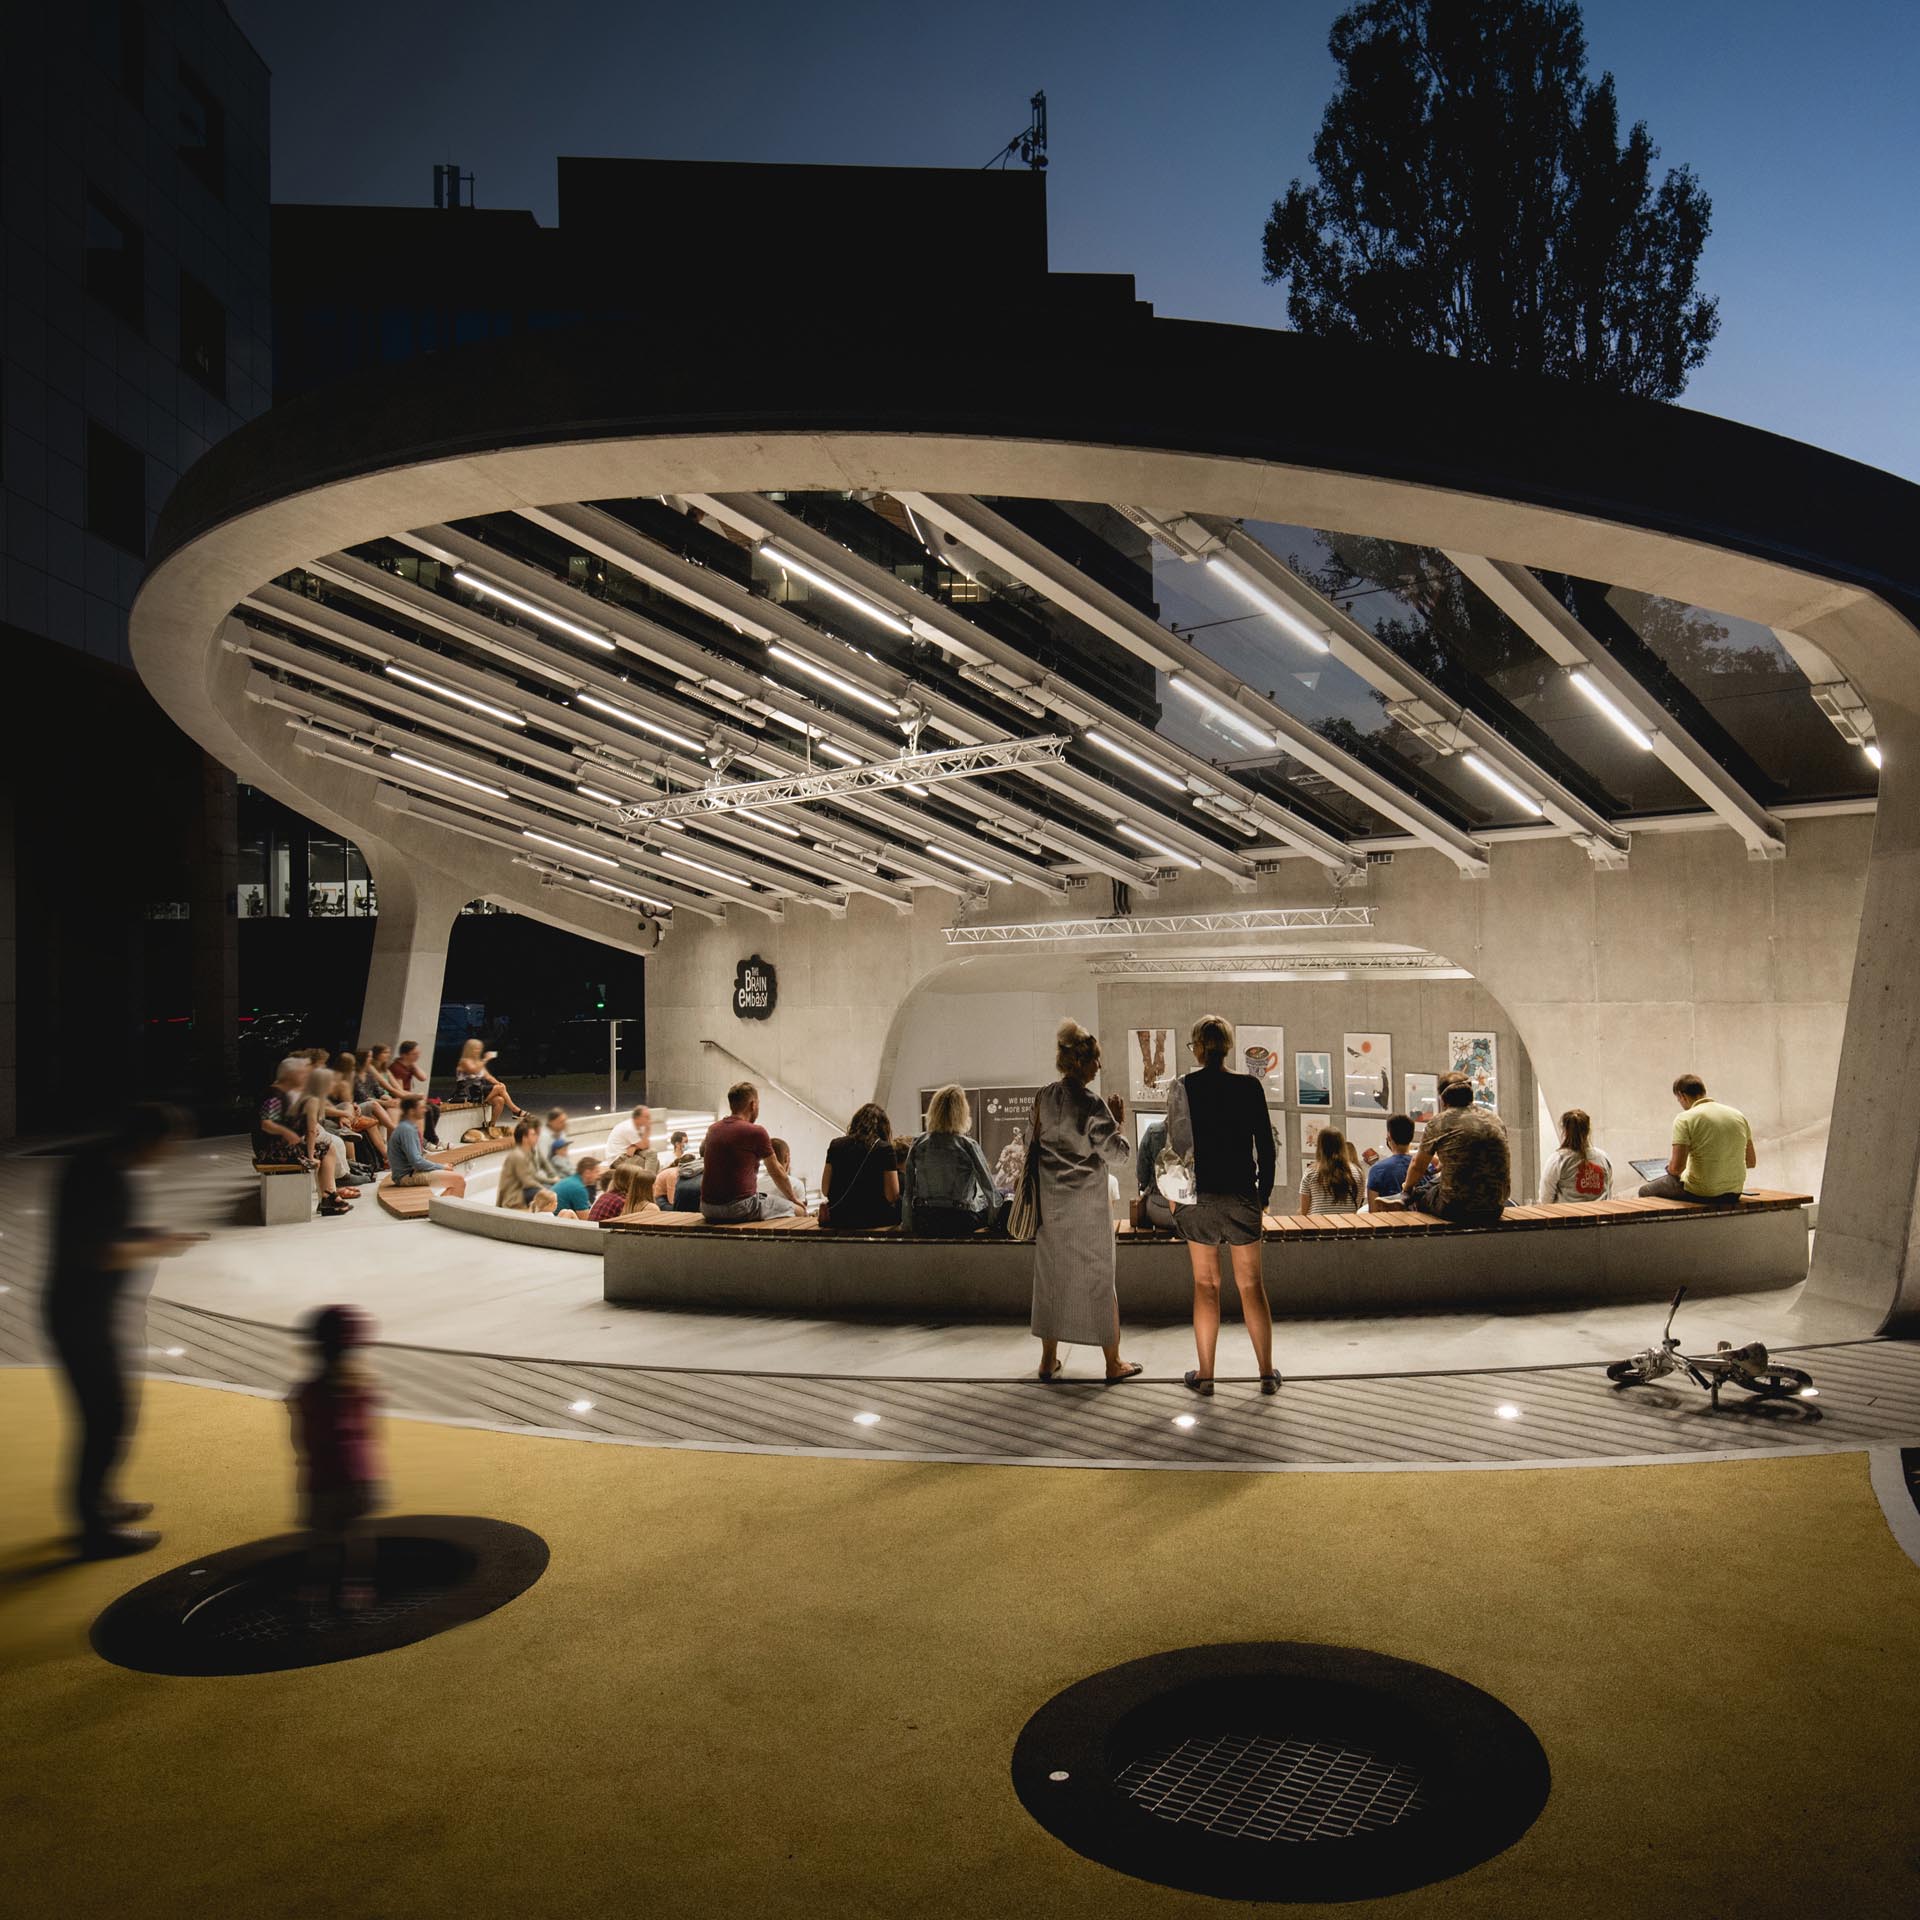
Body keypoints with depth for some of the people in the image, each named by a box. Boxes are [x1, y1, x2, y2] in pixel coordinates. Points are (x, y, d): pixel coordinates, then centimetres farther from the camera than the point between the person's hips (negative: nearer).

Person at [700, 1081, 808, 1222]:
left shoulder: (713, 1129, 10)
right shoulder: (756, 1132, -8)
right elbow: (776, 1172, 5)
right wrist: (793, 1198, 22)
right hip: (740, 1209, -7)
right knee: (799, 1209, 8)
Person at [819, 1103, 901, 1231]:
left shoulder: (835, 1145, 7)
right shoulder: (884, 1148, -4)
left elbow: (825, 1190, 8)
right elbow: (892, 1195, -8)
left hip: (838, 1219, 5)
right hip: (872, 1218, -5)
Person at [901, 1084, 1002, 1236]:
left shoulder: (917, 1145, 1)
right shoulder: (968, 1146, -9)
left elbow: (908, 1191, 5)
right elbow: (988, 1187, -2)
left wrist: (907, 1226, 15)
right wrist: (993, 1222, 13)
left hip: (923, 1223, 4)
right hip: (960, 1222, -4)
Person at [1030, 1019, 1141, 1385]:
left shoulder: (1043, 1098, 0)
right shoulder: (1092, 1105, -18)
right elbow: (1118, 1155, -14)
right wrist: (1119, 1123, 0)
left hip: (1050, 1204, 5)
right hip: (1087, 1207, -5)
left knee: (1050, 1278, 13)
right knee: (1099, 1280, 6)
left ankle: (1048, 1360, 20)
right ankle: (1113, 1363, 16)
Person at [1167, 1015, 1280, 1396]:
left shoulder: (1181, 1088, -7)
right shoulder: (1249, 1086, -4)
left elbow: (1175, 1146, -3)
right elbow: (1265, 1146, 0)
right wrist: (1264, 1195, 10)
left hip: (1199, 1197, 0)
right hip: (1242, 1196, 1)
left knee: (1205, 1285, 9)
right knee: (1251, 1285, 9)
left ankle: (1205, 1374, 14)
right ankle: (1267, 1373, 15)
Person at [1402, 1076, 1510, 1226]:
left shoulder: (1438, 1122, -2)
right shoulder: (1494, 1119, 10)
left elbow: (1418, 1167, 11)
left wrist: (1408, 1189, 32)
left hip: (1456, 1210, -5)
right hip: (1495, 1210, 5)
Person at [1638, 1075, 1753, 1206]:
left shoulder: (1685, 1119, -13)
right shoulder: (1738, 1115, 6)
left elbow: (1677, 1167, -20)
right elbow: (1751, 1161, 12)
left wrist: (1670, 1170, 3)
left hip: (1700, 1194, -6)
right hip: (1733, 1194, 6)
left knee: (1645, 1192, 19)